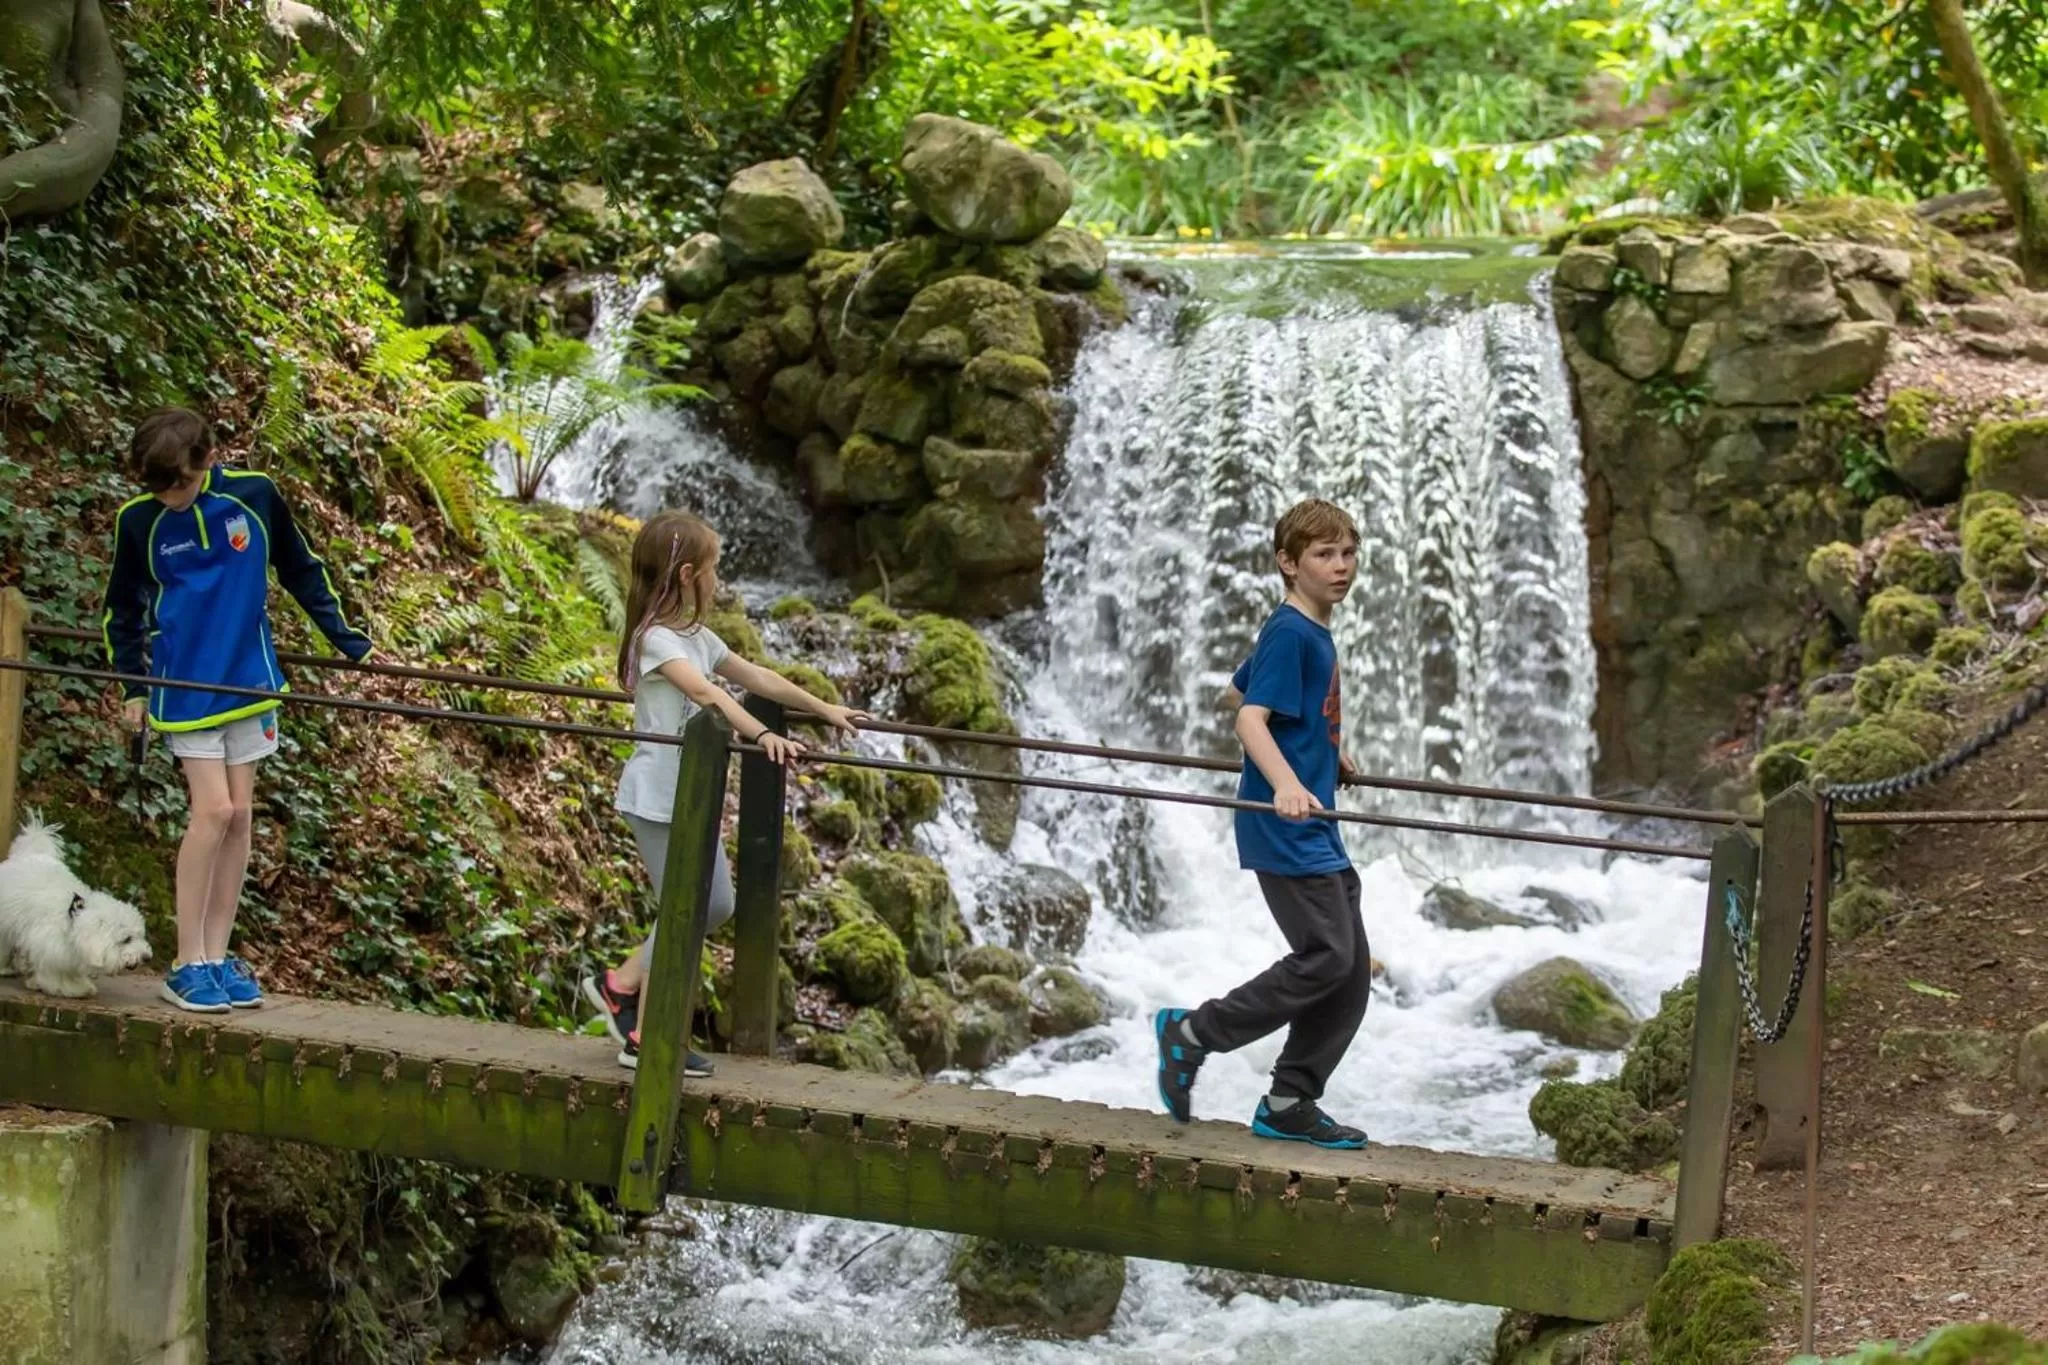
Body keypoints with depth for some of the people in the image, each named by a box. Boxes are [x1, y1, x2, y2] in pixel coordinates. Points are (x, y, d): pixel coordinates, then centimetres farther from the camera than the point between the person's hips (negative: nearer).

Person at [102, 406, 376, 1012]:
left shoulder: (255, 495, -7)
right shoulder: (138, 520, -9)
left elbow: (301, 570, 8)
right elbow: (123, 608, 5)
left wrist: (348, 639, 9)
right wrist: (131, 686, 3)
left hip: (249, 677, 3)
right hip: (185, 685, -3)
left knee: (238, 814, 4)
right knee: (213, 809, -11)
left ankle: (216, 957, 12)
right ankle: (187, 965, -3)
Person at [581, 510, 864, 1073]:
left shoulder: (697, 638, 12)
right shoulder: (657, 639, -18)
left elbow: (756, 677, 18)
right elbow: (706, 693, -32)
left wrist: (825, 710, 20)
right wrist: (762, 736, -44)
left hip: (692, 793, 10)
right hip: (658, 793, -10)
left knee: (716, 905, 12)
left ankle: (619, 985, 23)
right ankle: (645, 1039, 5)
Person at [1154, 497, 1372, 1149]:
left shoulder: (1316, 634, 16)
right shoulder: (1289, 633, -12)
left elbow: (1238, 691, 30)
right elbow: (1250, 717, -23)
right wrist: (1286, 784, -40)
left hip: (1316, 829, 10)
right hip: (1285, 828, -10)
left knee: (1352, 972, 6)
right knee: (1325, 957, -14)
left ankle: (1289, 1103, 11)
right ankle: (1193, 1033, 0)